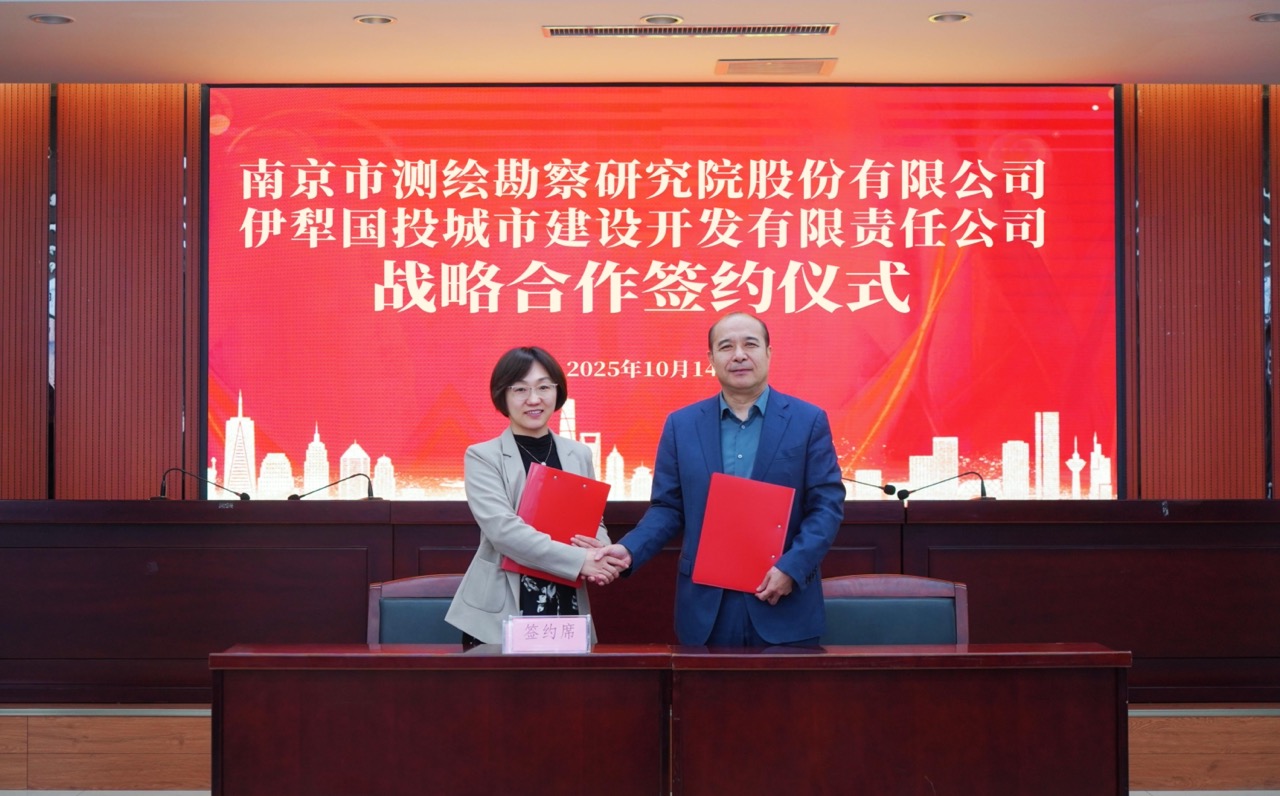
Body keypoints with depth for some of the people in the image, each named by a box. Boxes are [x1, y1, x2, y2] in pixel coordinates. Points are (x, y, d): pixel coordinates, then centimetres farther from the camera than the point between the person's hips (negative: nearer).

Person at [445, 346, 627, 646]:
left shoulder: (579, 455, 10)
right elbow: (502, 528, -15)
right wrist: (578, 561, -21)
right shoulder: (482, 457, -3)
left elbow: (594, 523, 15)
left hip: (566, 612, 4)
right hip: (500, 615, -3)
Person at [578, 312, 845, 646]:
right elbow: (668, 507, 7)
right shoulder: (681, 424, 7)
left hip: (785, 606, -1)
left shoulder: (808, 420, 1)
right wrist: (629, 550, -10)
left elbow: (827, 505, -2)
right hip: (705, 605, 1)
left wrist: (791, 567, -14)